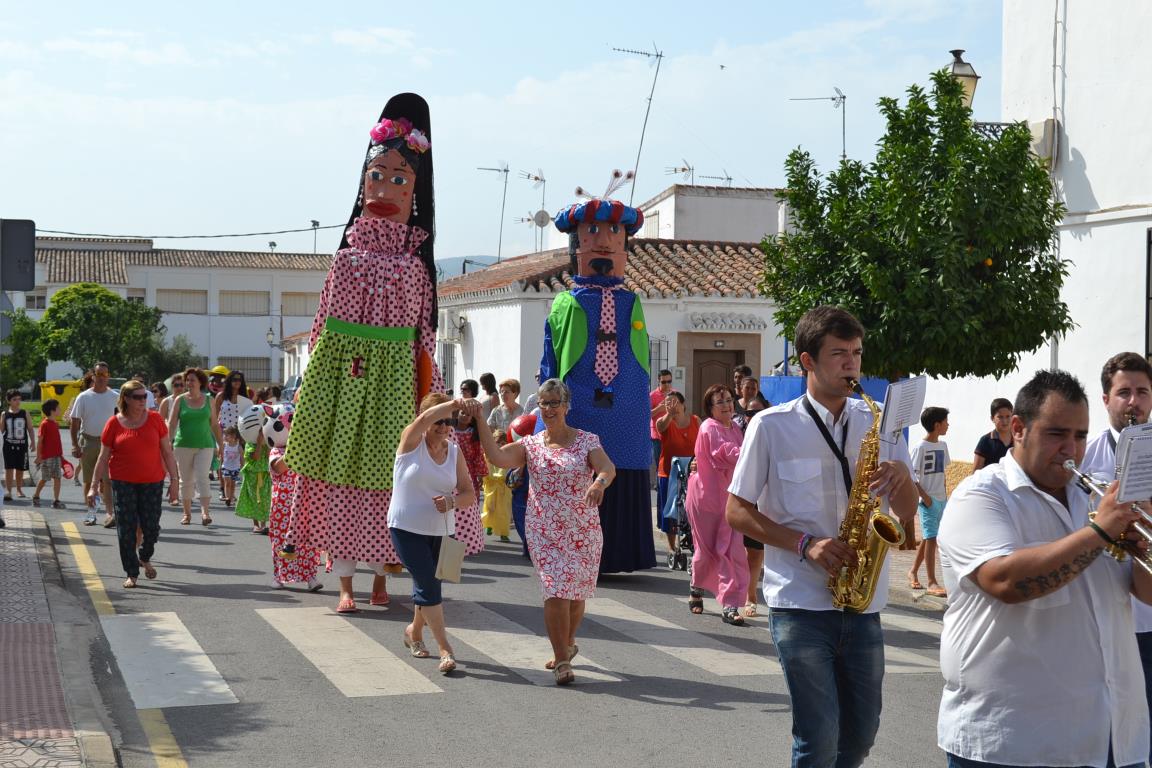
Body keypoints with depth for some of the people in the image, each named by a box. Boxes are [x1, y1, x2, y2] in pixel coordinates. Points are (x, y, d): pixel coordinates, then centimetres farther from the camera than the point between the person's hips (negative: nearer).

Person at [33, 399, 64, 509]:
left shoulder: (55, 424, 10)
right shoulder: (45, 424, -12)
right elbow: (39, 441, -12)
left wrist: (60, 454, 19)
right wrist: (38, 457, -13)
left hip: (56, 456, 6)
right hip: (46, 457, -6)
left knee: (57, 478, 1)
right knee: (44, 479, 5)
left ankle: (56, 501, 3)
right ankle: (35, 497, 25)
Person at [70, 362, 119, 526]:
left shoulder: (115, 397, 4)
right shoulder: (83, 397, 2)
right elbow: (74, 423, 2)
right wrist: (75, 445, -7)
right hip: (87, 442, 1)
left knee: (107, 480, -13)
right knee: (88, 481, 9)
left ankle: (109, 513, -19)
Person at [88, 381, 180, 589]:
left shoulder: (155, 419, 0)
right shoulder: (114, 423, -2)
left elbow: (167, 452, 5)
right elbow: (103, 457, 3)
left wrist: (174, 480, 2)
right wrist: (94, 486, 0)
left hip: (152, 482, 1)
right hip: (123, 483, -1)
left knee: (151, 527, 3)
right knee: (126, 529, -1)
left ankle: (145, 558, 33)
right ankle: (131, 574, 10)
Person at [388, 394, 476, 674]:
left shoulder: (454, 452, 4)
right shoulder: (411, 441, -8)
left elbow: (469, 494, 3)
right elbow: (427, 418, -31)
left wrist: (453, 501, -18)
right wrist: (460, 403, -34)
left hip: (440, 530, 5)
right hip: (407, 527, -5)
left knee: (427, 586, 15)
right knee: (429, 587, -10)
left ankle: (415, 632, 41)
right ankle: (445, 650, -6)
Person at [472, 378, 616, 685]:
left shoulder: (587, 441, 0)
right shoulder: (530, 445, 4)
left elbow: (608, 468, -17)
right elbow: (497, 456, -12)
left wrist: (600, 483, -40)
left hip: (583, 532, 0)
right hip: (543, 531, 0)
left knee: (576, 593, 10)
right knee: (556, 593, -10)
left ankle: (566, 645, 38)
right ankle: (562, 659, 1)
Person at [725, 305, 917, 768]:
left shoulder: (877, 424, 8)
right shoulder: (772, 426, -3)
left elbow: (906, 514, 11)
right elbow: (737, 512, -1)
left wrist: (902, 477, -12)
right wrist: (805, 544, -14)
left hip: (863, 606, 4)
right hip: (801, 605, -4)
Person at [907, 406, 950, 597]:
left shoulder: (942, 446, 10)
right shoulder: (921, 447, -12)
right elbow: (910, 475, -13)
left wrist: (945, 494, 12)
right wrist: (924, 496, -17)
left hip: (941, 500, 8)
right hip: (928, 500, -8)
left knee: (928, 538, 14)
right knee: (931, 538, -9)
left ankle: (913, 572, 28)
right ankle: (932, 583, -9)